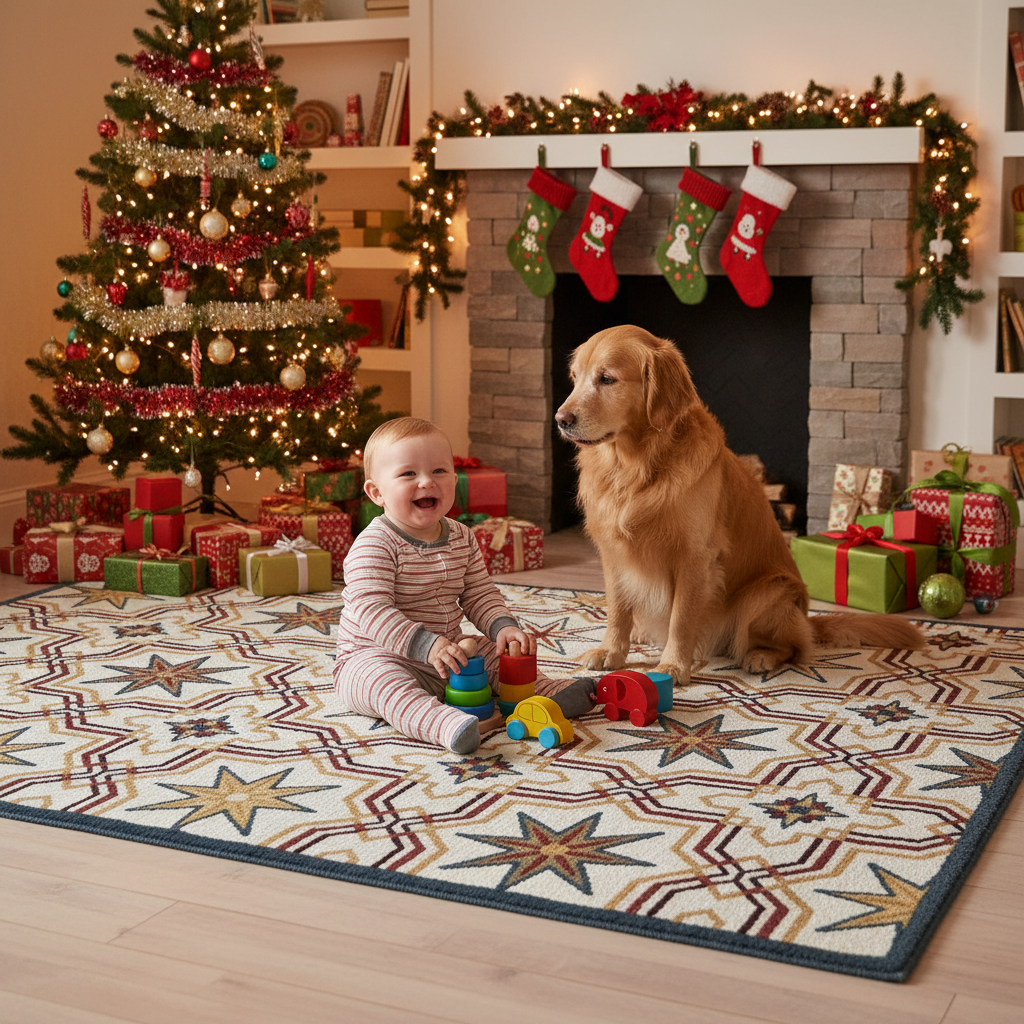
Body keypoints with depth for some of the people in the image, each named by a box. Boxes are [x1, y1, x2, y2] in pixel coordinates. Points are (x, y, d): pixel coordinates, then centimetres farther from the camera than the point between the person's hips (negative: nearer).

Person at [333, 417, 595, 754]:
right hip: (377, 656, -8)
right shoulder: (374, 546, -20)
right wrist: (425, 645, -38)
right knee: (383, 681, -38)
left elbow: (480, 595, 10)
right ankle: (444, 724, -62)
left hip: (446, 653, 8)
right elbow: (371, 611, -28)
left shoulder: (462, 539, 4)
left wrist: (504, 626, -12)